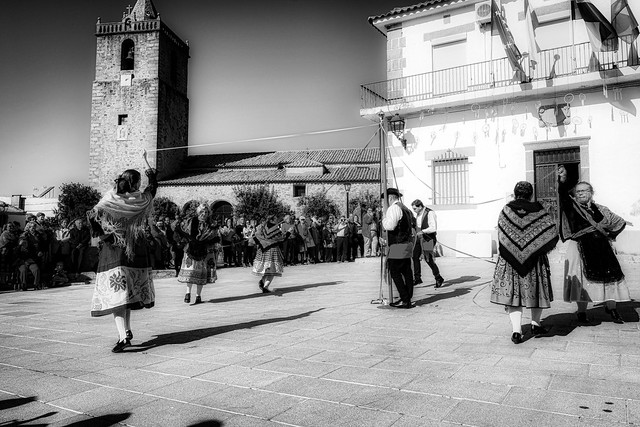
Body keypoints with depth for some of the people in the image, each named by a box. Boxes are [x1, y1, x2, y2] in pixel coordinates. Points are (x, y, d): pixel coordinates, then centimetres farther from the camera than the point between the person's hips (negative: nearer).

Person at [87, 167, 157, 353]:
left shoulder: (110, 198, -4)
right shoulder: (140, 199, -1)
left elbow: (92, 215, -14)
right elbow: (152, 190, 19)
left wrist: (102, 235, -4)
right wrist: (152, 177, 37)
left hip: (112, 252, -2)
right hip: (134, 253, 2)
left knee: (115, 293, -4)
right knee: (128, 291, 17)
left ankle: (123, 336, -16)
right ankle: (127, 330, 24)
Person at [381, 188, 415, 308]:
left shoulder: (393, 208, -10)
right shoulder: (406, 208, 20)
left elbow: (390, 226, -23)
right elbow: (413, 224, 25)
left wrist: (384, 219, -3)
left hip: (398, 245, -9)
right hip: (408, 243, 9)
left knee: (395, 272, -5)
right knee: (407, 272, 9)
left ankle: (404, 300, -6)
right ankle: (408, 299, 13)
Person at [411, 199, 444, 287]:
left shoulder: (430, 213, -15)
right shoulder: (418, 214, 10)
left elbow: (433, 228, -22)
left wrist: (422, 231, -24)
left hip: (428, 239, -8)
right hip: (419, 238, 8)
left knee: (428, 259, -7)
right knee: (415, 257, 4)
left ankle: (439, 279, 10)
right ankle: (417, 278, 14)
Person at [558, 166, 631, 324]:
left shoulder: (601, 210, 13)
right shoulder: (572, 207, 3)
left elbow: (620, 223, 25)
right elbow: (563, 194, -16)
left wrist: (609, 235, 15)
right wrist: (563, 180, -31)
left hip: (601, 248, 3)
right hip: (580, 248, -3)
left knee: (611, 274, 0)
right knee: (583, 278, -3)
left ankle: (611, 307, 17)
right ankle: (581, 311, 6)